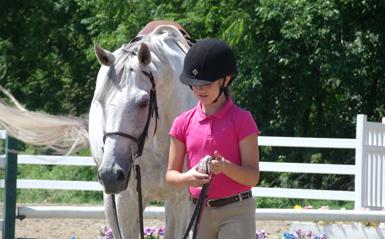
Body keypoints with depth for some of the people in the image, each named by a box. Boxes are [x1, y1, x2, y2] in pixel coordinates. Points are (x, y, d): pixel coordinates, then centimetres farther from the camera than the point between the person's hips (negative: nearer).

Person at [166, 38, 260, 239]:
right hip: (199, 212, 5)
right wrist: (188, 178, -17)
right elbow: (170, 175, 6)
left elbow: (253, 176, -9)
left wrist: (225, 167, -29)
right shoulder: (184, 122, 5)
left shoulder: (241, 120, -6)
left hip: (236, 211, -5)